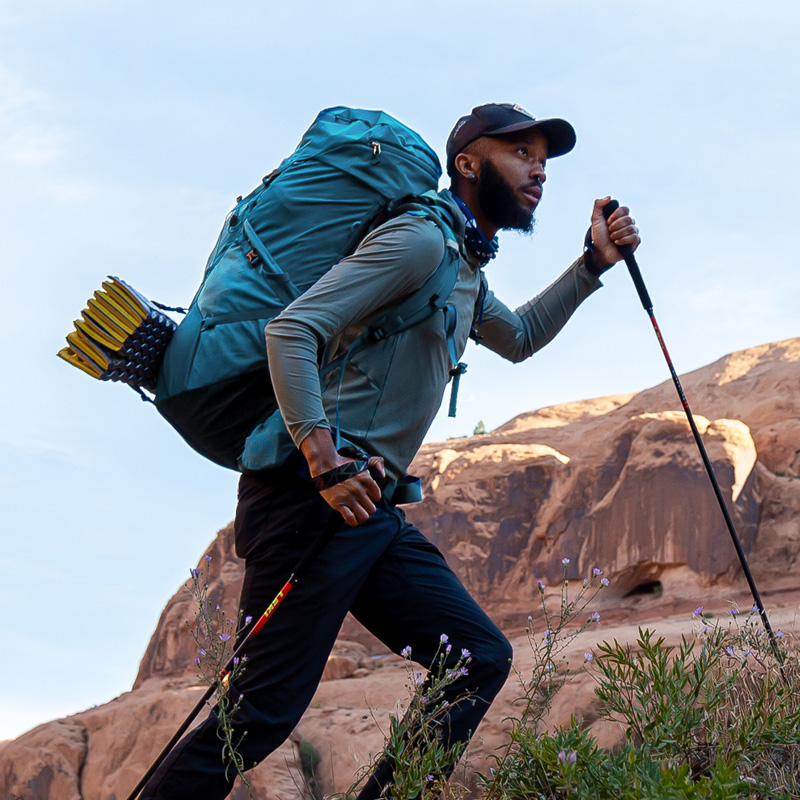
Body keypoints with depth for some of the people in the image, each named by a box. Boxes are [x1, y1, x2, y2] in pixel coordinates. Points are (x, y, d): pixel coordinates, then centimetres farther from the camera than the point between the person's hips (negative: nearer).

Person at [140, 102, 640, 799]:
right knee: (269, 704, -12)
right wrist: (325, 465, -27)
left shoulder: (466, 269, 23)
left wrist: (594, 264, 32)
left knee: (481, 658, 4)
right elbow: (292, 330, -19)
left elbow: (518, 338, 44)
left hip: (371, 508, 10)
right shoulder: (422, 239, -8)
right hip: (314, 498, -10)